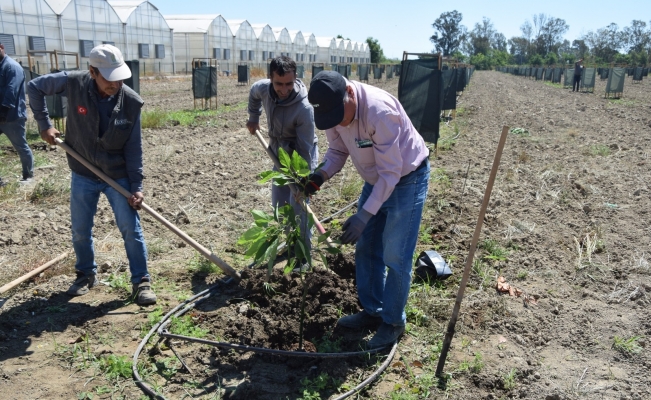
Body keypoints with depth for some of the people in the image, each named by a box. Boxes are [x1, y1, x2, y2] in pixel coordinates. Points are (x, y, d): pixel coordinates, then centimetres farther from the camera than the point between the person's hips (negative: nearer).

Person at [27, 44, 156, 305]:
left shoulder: (131, 102, -16)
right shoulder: (73, 83, -14)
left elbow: (134, 147, -11)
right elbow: (35, 87, 4)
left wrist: (136, 186, -13)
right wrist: (44, 124, -3)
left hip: (118, 176, -2)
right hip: (83, 176, 2)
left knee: (131, 229, -2)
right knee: (80, 231, 13)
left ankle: (141, 281, 10)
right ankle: (86, 274, 37)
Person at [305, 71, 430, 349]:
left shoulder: (380, 110, -35)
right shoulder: (332, 108, -13)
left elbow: (391, 172, -31)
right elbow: (337, 149, 0)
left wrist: (364, 215, -33)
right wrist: (322, 174, -20)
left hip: (406, 178, -7)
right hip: (376, 178, 8)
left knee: (395, 256, -4)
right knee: (365, 247, 12)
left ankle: (393, 322, 15)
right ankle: (372, 311, 29)